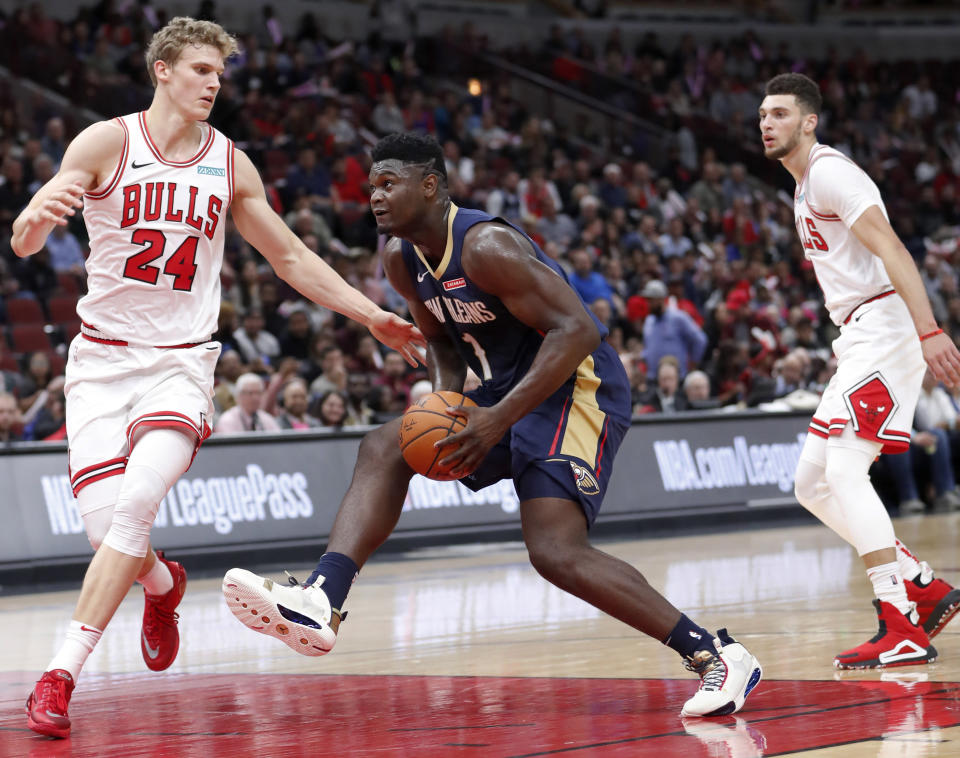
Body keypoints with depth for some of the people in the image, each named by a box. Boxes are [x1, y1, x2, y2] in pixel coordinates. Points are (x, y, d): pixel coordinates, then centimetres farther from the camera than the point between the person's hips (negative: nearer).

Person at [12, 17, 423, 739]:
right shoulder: (106, 143, -5)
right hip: (104, 355, -1)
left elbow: (292, 257, 17)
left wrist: (372, 315, 9)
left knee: (137, 500, -23)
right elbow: (25, 242, -13)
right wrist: (38, 215, -38)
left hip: (182, 361, 1)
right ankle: (163, 584, 25)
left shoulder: (229, 165, 5)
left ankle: (61, 675, -19)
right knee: (105, 521, -13)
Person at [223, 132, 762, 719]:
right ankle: (319, 604, -16)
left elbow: (577, 330, -26)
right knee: (385, 449, -2)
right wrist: (447, 399, -1)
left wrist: (500, 417, -29)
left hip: (575, 389, -9)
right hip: (509, 393, 9)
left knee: (556, 549, -22)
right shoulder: (403, 260, 4)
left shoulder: (486, 246, -23)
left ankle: (720, 657, -19)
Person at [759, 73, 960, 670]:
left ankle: (903, 630, -22)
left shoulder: (830, 171, -10)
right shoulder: (804, 185, 21)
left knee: (845, 470, -19)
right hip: (858, 342, 10)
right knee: (812, 483, 8)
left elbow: (891, 249, -20)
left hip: (884, 329, -10)